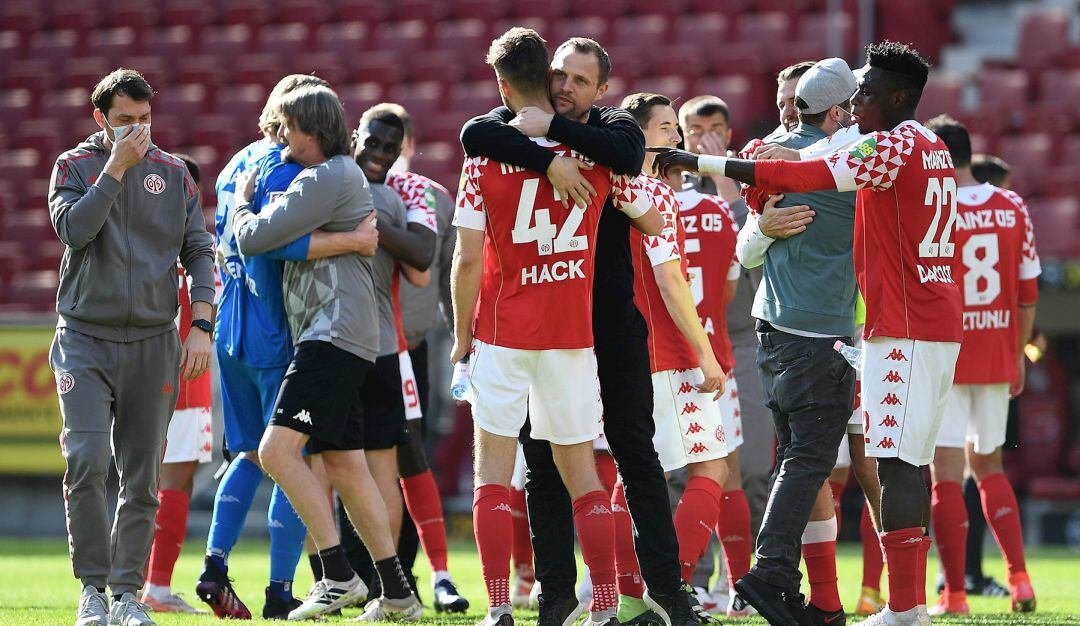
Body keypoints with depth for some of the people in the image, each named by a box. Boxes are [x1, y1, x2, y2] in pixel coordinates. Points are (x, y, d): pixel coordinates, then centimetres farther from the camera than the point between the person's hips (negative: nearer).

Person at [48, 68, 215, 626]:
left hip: (153, 343, 2)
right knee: (87, 461, -15)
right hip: (85, 338, -2)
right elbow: (73, 229, -14)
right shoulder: (75, 166, 3)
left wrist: (201, 325, -1)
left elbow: (198, 251, 10)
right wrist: (116, 168, -15)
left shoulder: (172, 172, 9)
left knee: (142, 476, 2)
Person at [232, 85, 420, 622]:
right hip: (327, 337, 11)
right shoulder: (340, 176, 22)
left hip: (334, 333, -11)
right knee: (344, 466, 10)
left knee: (278, 450, -18)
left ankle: (339, 576, -19)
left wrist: (242, 201, 7)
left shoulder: (327, 179, -11)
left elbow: (253, 238, -12)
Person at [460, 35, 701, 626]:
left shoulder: (615, 127, 3)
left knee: (635, 452, 1)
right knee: (544, 461, 3)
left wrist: (552, 129, -20)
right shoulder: (520, 121, 3)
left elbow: (626, 156, -21)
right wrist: (547, 158, -29)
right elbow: (475, 135, -19)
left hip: (611, 319, -1)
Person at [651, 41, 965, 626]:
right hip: (939, 324, 10)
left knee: (895, 467, -10)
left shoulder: (894, 145, -11)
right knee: (909, 464, 10)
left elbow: (805, 176, -17)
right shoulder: (931, 148, 18)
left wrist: (701, 162, -15)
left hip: (903, 330, -10)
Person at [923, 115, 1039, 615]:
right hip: (997, 358, 5)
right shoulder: (1013, 209, 3)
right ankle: (1019, 578, 12)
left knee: (946, 474, -1)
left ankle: (954, 595, -3)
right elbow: (1028, 293, 7)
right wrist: (1018, 353, 18)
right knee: (987, 465, 20)